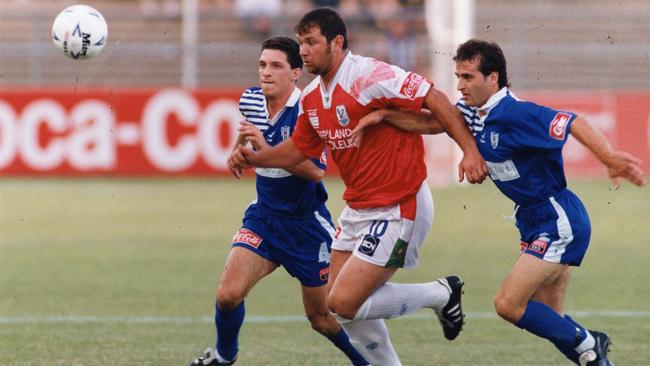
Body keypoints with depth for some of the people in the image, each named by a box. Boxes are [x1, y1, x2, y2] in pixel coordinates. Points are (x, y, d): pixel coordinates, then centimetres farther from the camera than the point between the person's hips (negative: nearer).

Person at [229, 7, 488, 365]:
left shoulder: (369, 76, -21)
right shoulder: (311, 97, 5)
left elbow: (435, 99, -22)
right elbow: (299, 148, 19)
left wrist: (469, 150, -30)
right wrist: (254, 157, 3)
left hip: (398, 209, -9)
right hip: (357, 210, 9)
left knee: (345, 303, -12)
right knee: (341, 301, 10)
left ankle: (440, 294, 5)